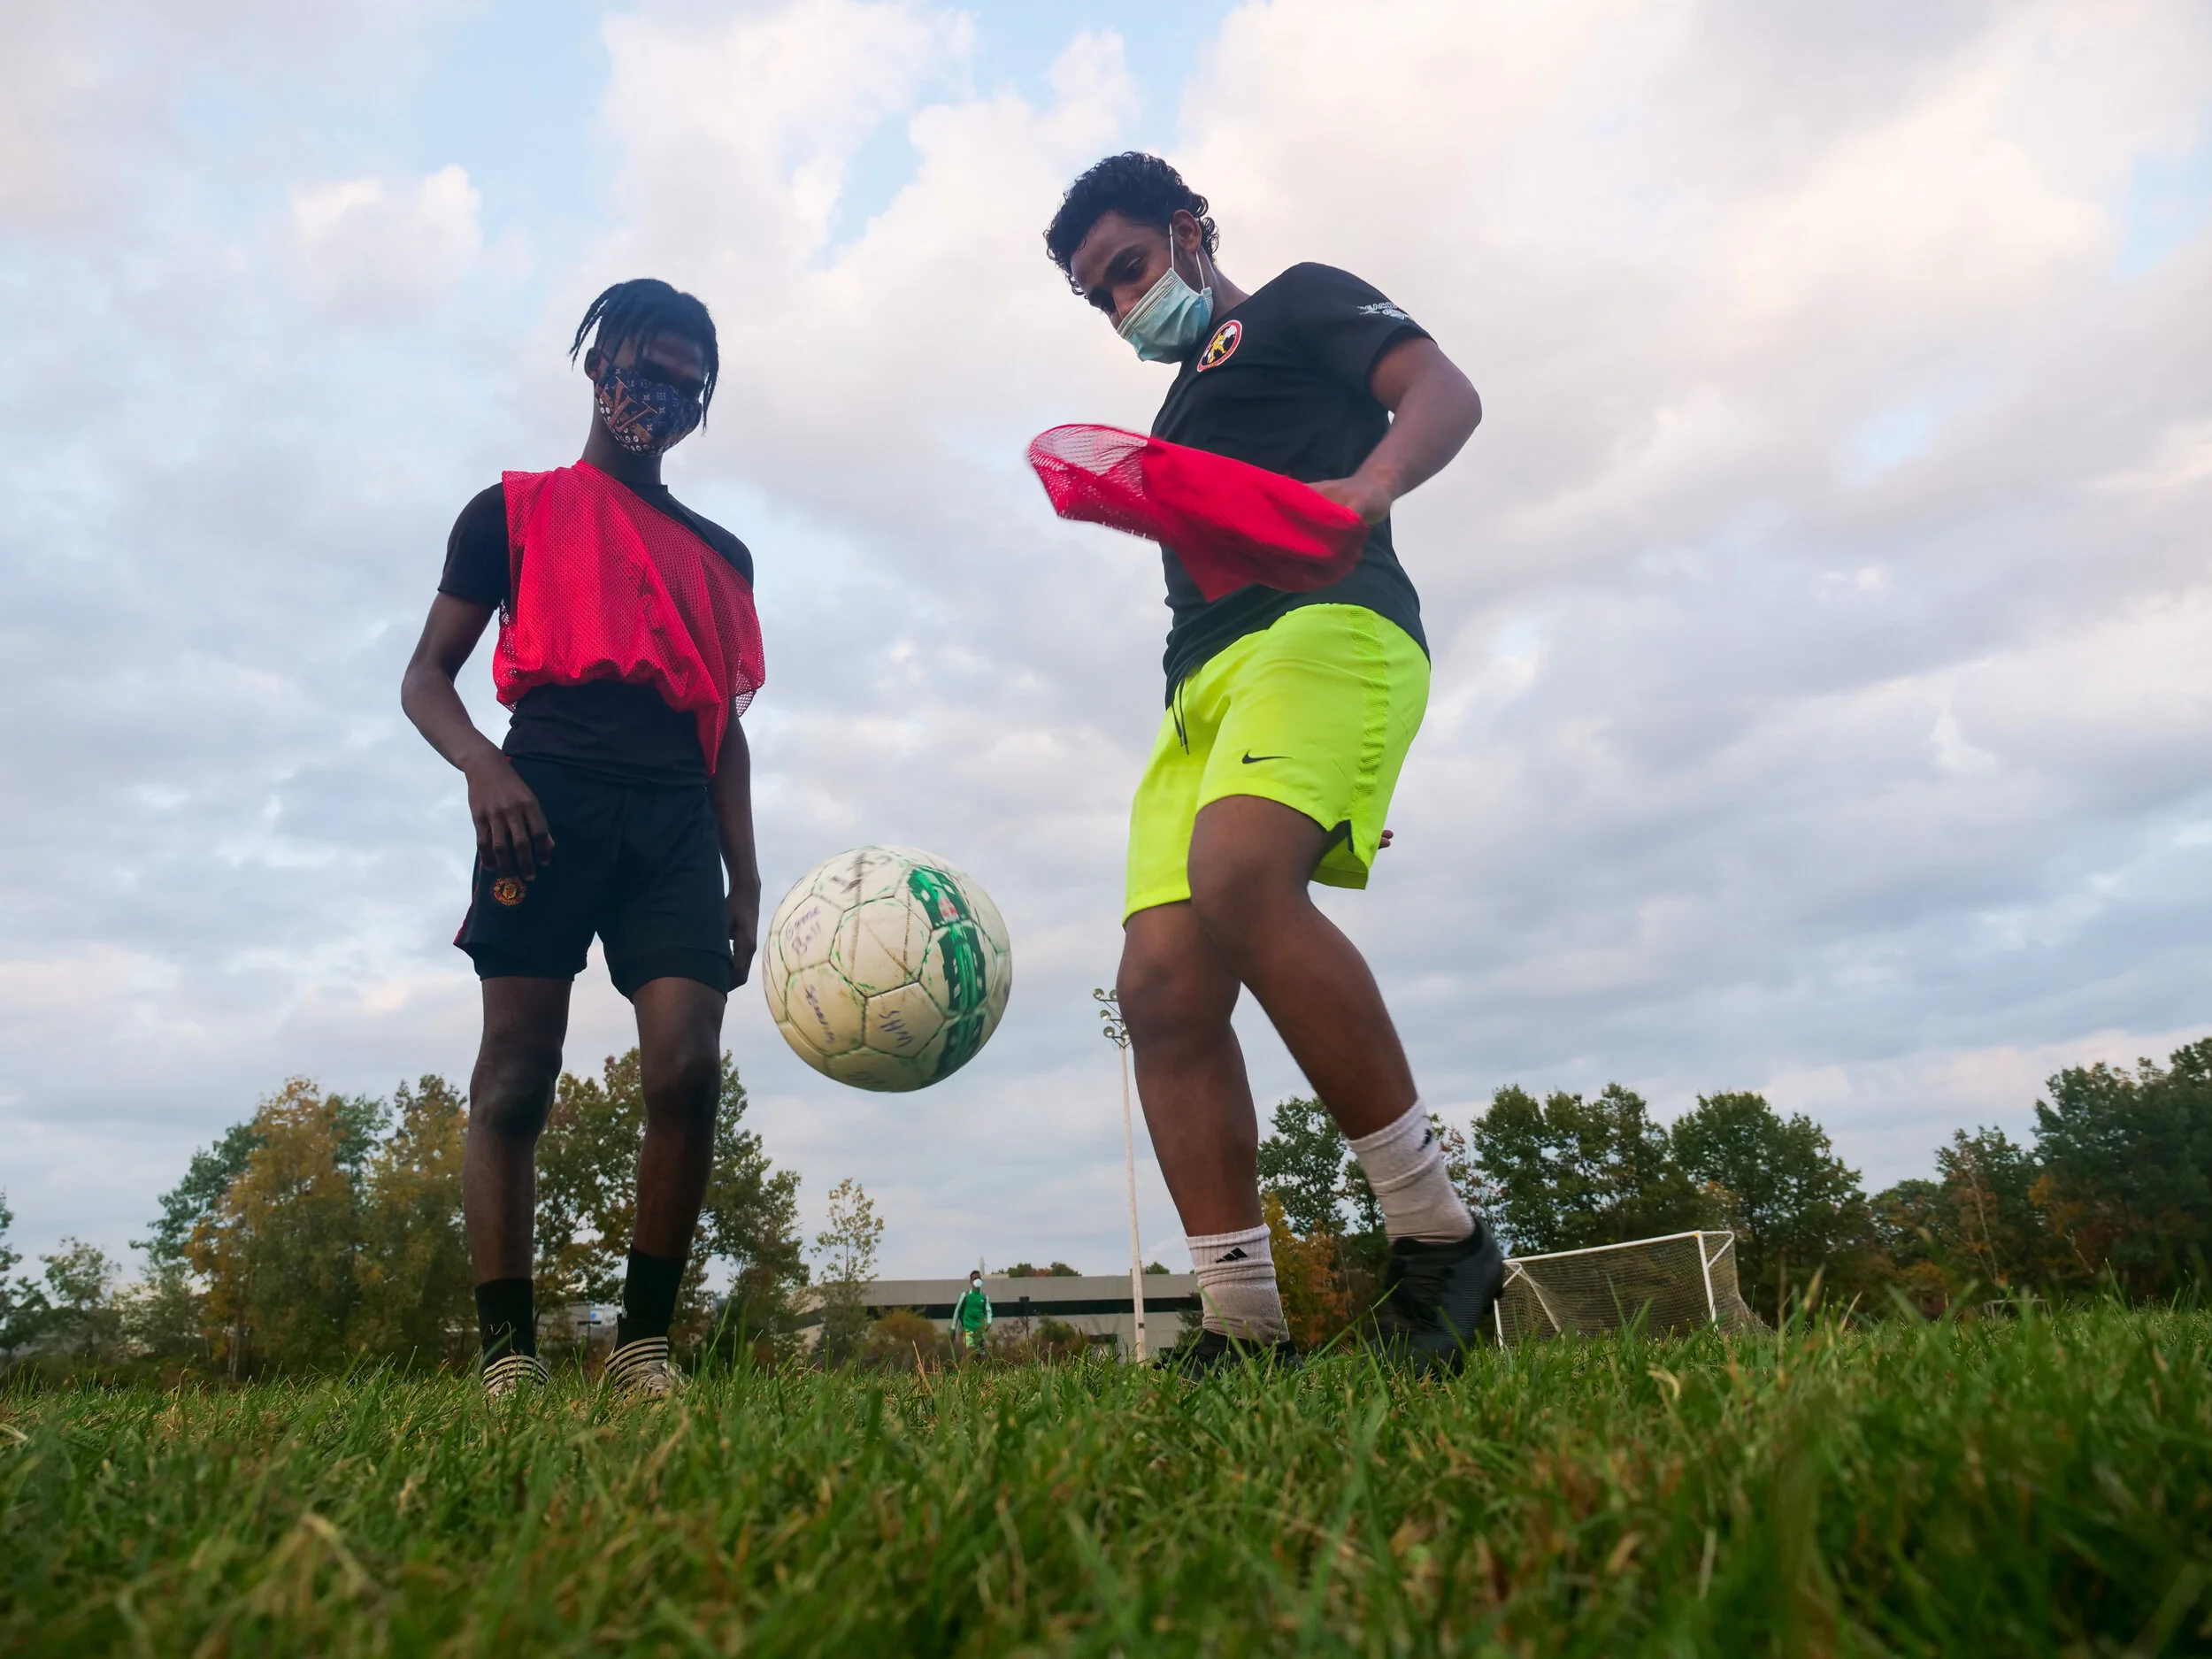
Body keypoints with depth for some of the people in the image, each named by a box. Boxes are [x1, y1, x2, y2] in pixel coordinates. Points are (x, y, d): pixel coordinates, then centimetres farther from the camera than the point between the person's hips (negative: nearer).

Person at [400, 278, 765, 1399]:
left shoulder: (721, 553, 24)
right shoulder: (515, 511, 15)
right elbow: (426, 677, 10)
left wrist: (744, 879, 13)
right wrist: (480, 761, -12)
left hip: (676, 819, 3)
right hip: (550, 796, -2)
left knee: (688, 1071, -12)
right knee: (516, 1078, -6)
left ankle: (643, 1343, -1)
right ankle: (507, 1353, 0)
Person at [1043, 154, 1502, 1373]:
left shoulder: (1297, 304, 19)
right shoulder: (1181, 411, 38)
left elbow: (1443, 392, 1)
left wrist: (1365, 485, -21)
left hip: (1326, 620, -7)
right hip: (1204, 682, 8)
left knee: (1239, 879, -34)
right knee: (1164, 987, -12)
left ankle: (1437, 1235, -23)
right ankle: (1244, 1329, -11)